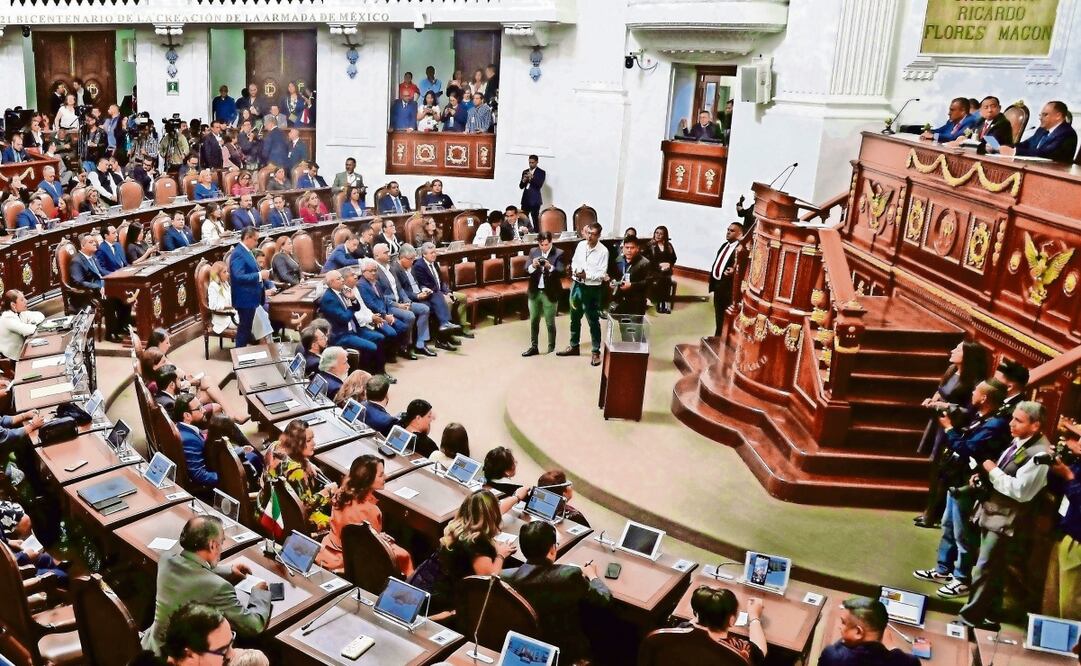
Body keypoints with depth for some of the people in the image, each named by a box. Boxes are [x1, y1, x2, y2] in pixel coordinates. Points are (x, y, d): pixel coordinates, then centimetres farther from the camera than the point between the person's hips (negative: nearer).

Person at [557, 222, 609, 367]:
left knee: (593, 321, 3)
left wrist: (586, 275, -25)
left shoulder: (603, 251, -15)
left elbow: (601, 274, -16)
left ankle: (596, 352, 15)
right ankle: (573, 346, 34)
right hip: (577, 285, 6)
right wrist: (575, 271, -10)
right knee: (575, 318, 18)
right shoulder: (581, 245, 0)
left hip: (592, 289, -6)